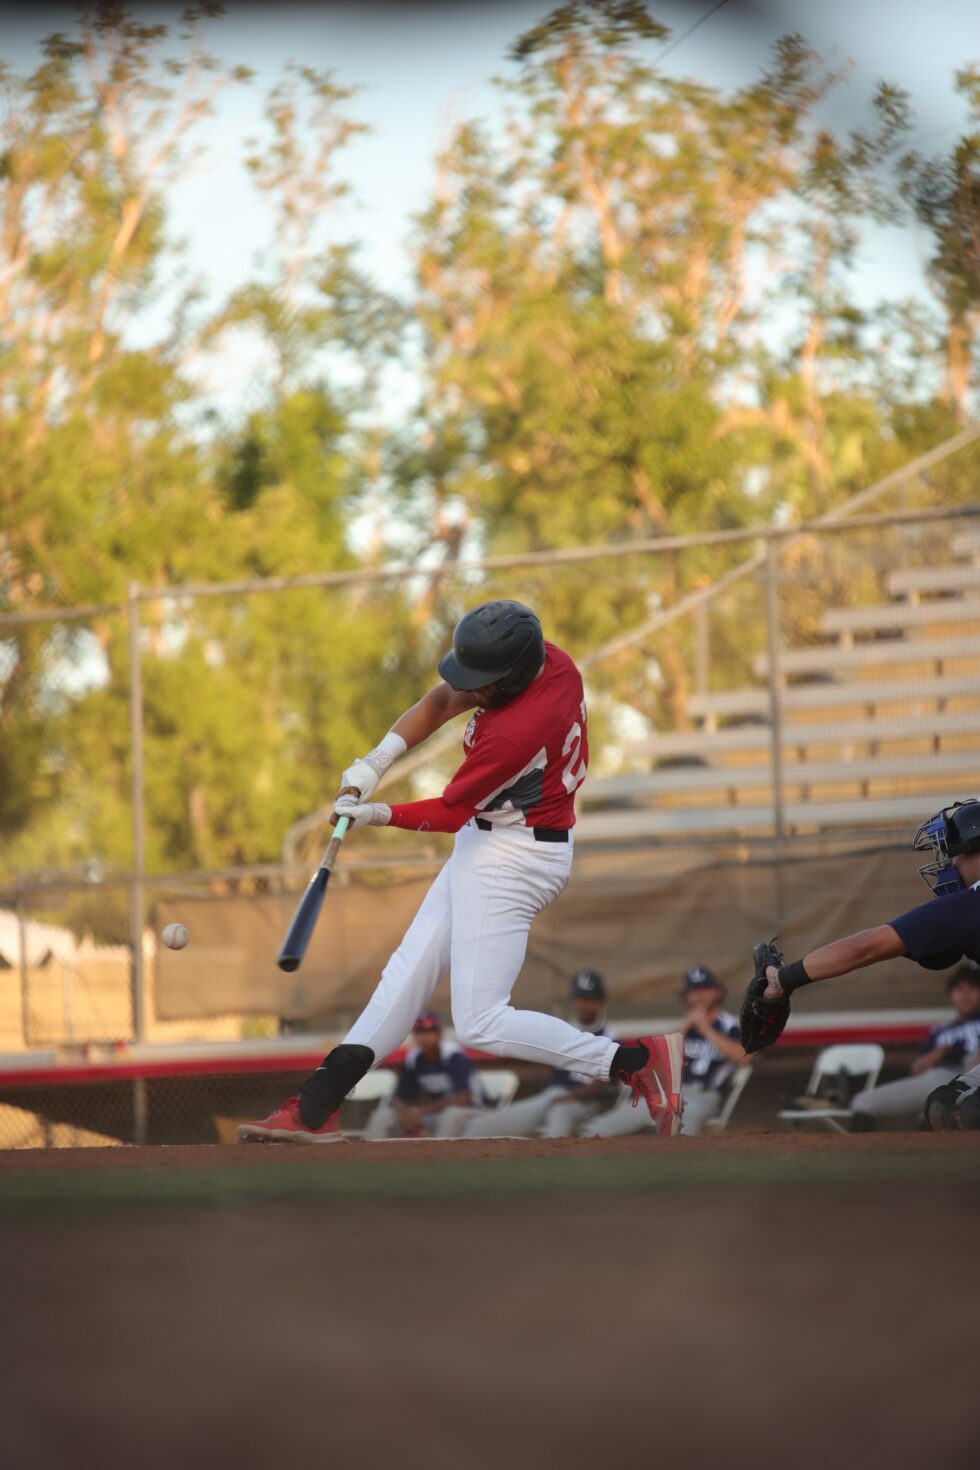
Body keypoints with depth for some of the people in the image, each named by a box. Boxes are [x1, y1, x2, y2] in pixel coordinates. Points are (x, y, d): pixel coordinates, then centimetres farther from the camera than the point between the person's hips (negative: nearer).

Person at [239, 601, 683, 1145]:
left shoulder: (514, 732, -32)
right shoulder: (552, 661, -5)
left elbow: (450, 812, -18)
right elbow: (442, 701, 7)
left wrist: (376, 814, -7)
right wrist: (378, 759, -2)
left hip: (510, 859, -10)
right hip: (485, 842, 10)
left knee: (481, 1025, -10)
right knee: (408, 973, 10)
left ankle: (638, 1060, -8)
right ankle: (315, 1107, 13)